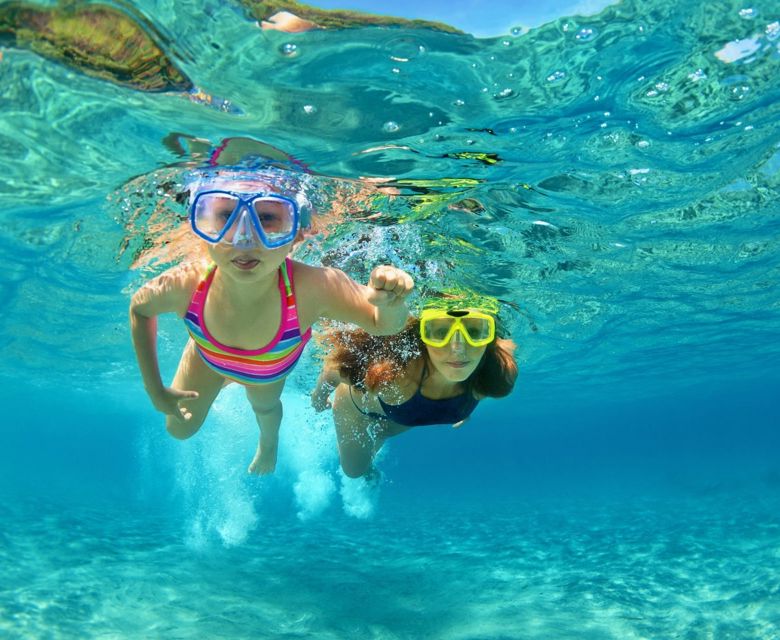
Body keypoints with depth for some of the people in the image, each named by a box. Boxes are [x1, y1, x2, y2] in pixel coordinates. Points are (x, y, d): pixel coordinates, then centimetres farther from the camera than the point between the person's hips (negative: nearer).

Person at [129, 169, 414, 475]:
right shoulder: (183, 285, -42)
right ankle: (223, 379, 54)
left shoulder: (313, 288, -47)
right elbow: (140, 308, -16)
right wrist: (155, 390, -13)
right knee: (179, 429, 24)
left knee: (265, 406, 31)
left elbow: (383, 325, -29)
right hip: (208, 356, 1)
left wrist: (389, 301, -54)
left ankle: (268, 442, 69)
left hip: (270, 368, -1)